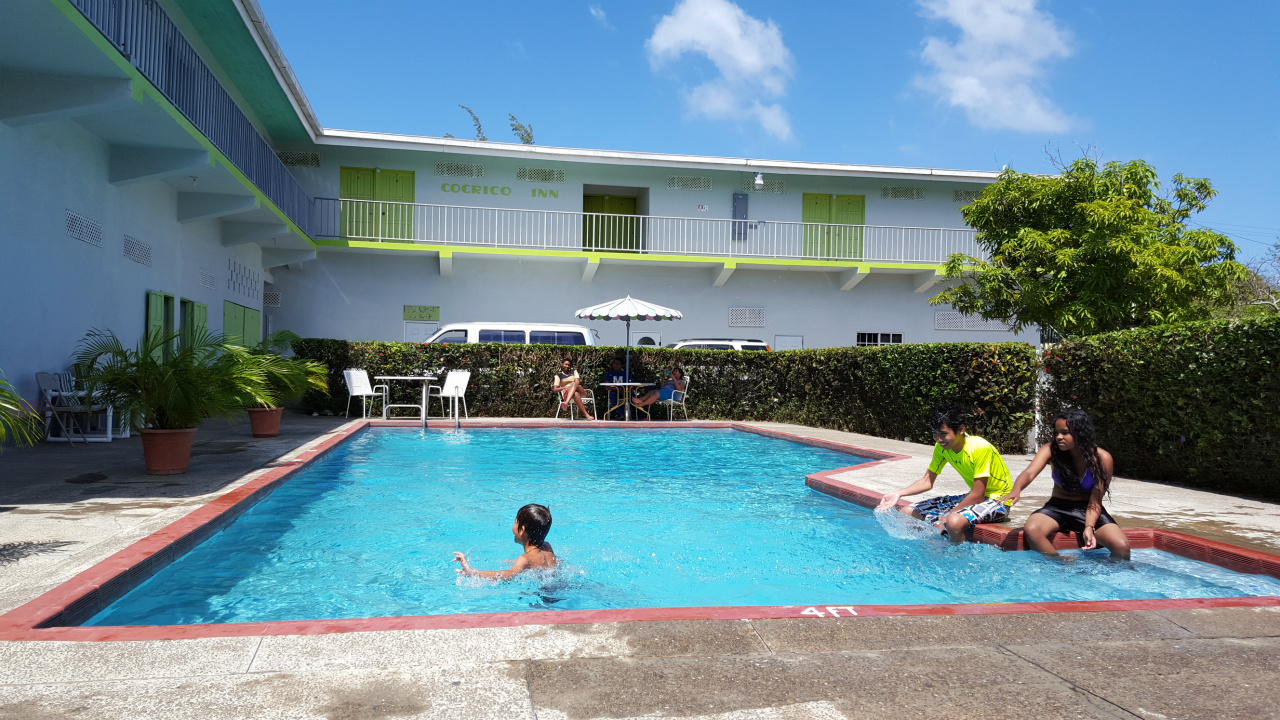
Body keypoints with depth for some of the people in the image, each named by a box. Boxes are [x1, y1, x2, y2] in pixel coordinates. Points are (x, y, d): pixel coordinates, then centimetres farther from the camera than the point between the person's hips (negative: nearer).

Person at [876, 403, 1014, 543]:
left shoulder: (980, 448, -26)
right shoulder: (941, 448, -4)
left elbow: (977, 495, -25)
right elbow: (927, 482, 2)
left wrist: (945, 518, -22)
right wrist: (898, 494, -15)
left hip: (997, 501, -8)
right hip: (973, 497, 8)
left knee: (954, 522, -38)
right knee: (908, 513, -1)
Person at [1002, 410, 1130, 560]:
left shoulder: (1102, 458, -13)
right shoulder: (1050, 450, -11)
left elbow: (1095, 500, -14)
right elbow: (1030, 472, -29)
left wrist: (1089, 527, -30)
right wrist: (1016, 490, -51)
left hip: (1087, 510, -1)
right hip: (1058, 507, 1)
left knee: (1122, 546, -27)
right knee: (1031, 530, -32)